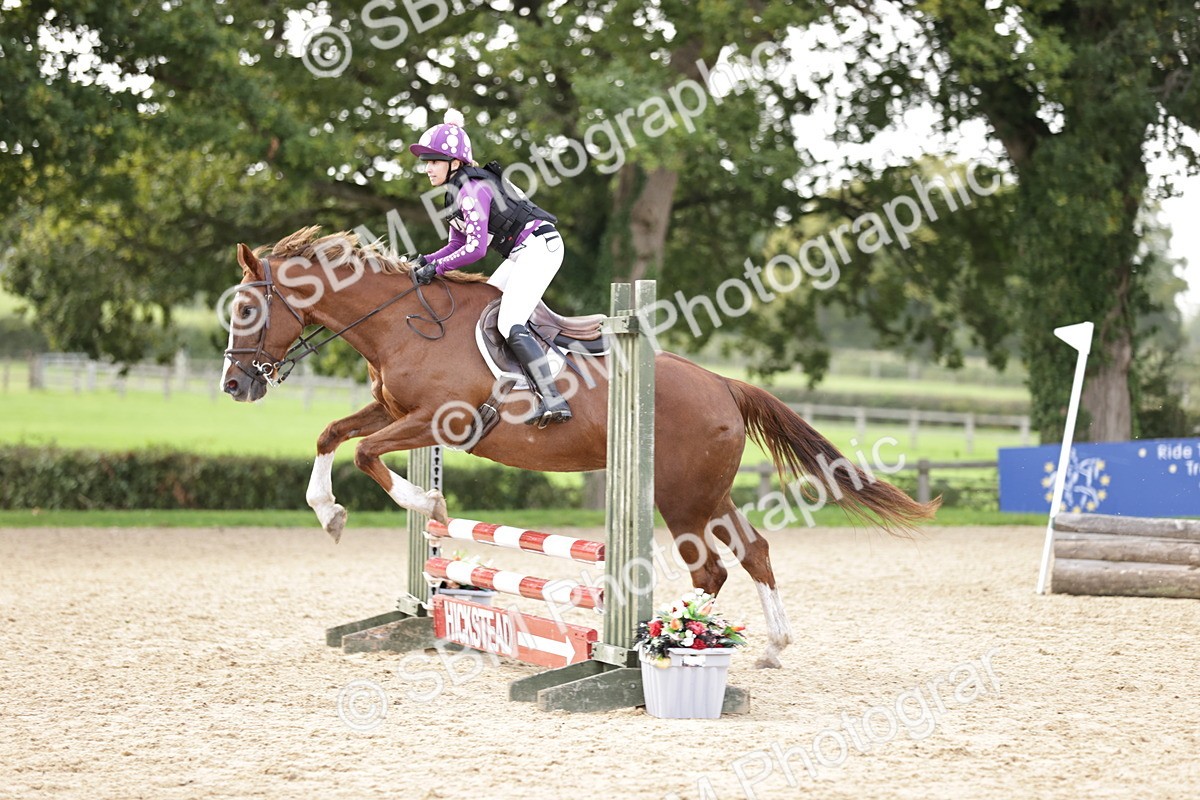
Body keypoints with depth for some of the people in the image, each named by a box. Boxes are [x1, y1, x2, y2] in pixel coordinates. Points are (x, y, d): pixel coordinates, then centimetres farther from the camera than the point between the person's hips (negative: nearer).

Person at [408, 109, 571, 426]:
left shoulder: (473, 191, -19)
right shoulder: (456, 191, 12)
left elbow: (476, 248, -24)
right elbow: (458, 244, 15)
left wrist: (436, 269, -18)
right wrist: (425, 260, 0)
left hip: (539, 245, -11)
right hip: (522, 253, 11)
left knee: (510, 325, -19)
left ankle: (553, 400, -28)